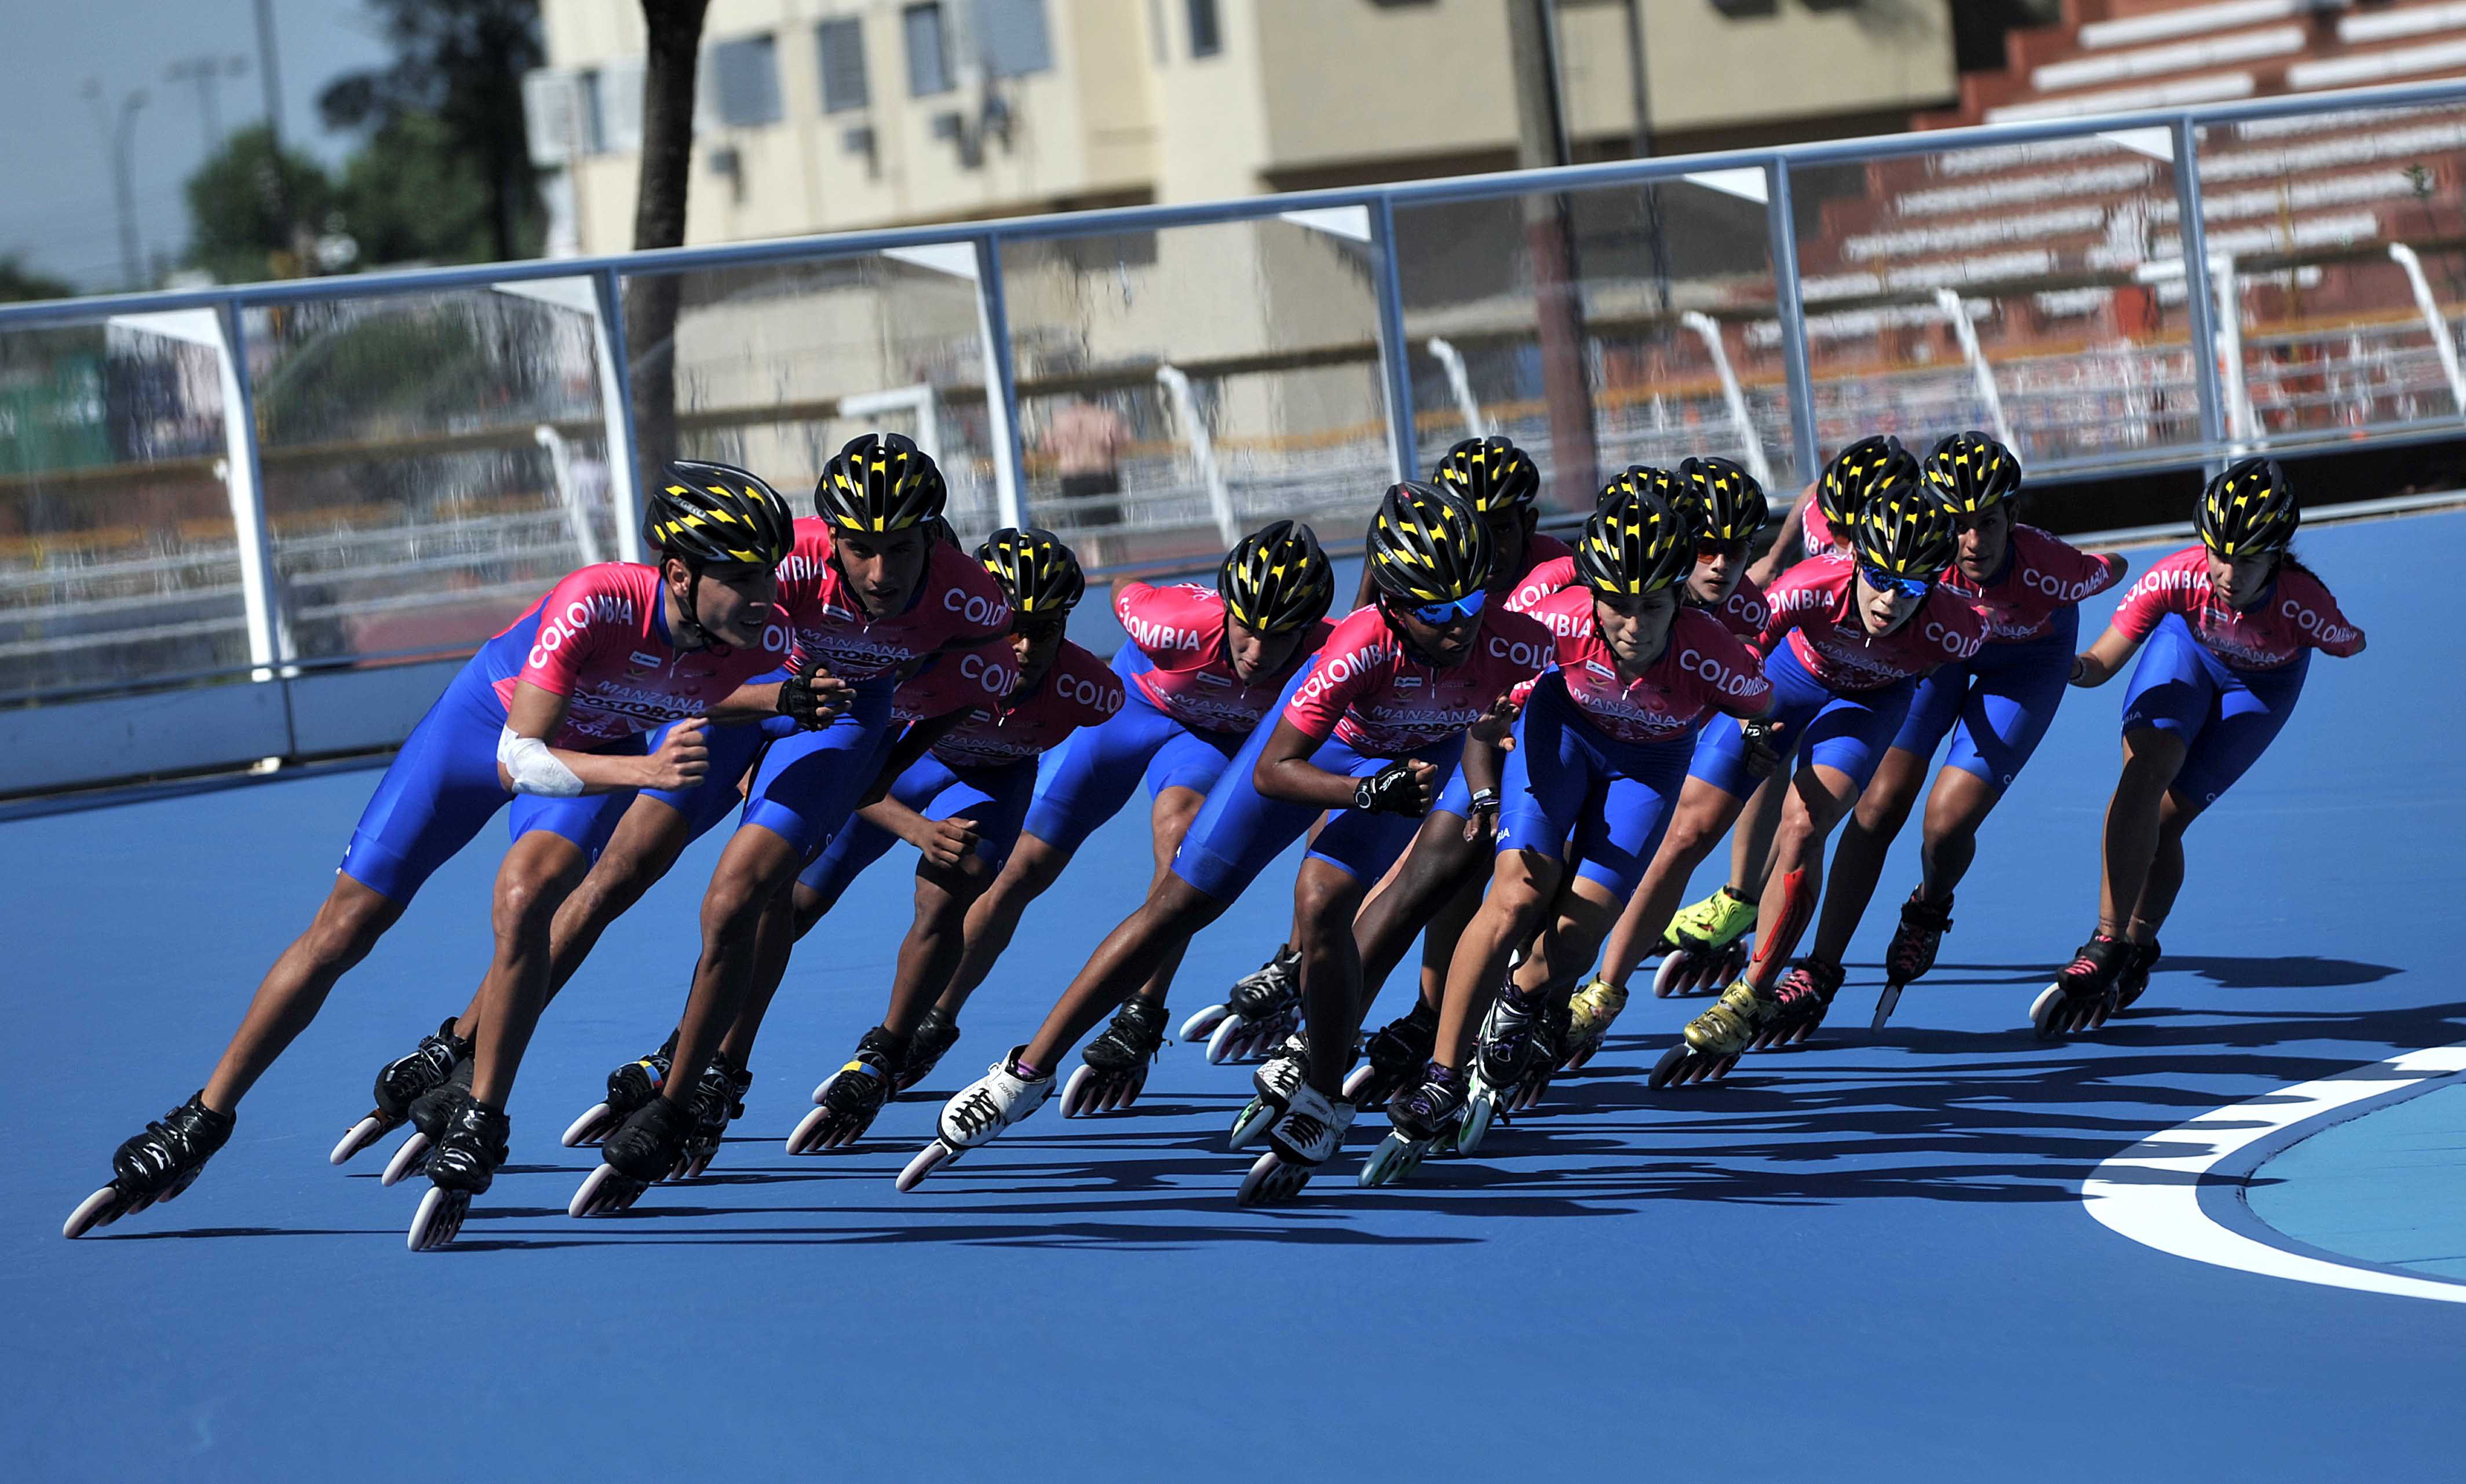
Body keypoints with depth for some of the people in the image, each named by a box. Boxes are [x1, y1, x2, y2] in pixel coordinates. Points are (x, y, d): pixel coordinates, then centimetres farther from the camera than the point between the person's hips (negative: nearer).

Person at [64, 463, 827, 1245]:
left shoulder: (761, 632, -28)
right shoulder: (595, 603, -41)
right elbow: (517, 760, -40)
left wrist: (789, 701, -17)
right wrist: (646, 770, -53)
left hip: (607, 747, 2)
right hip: (492, 718, -2)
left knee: (523, 901, -30)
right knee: (343, 928, 0)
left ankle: (479, 1124, -13)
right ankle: (201, 1124, 15)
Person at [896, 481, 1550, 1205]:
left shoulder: (1514, 644, -36)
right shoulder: (1362, 646, -42)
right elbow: (1272, 771, -32)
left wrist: (1489, 803, -17)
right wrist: (1370, 793, -43)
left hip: (1414, 753, 1)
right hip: (1319, 738, -1)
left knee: (1321, 903, -23)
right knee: (1180, 903, 0)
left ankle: (1321, 1102, 1)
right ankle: (1027, 1073, 9)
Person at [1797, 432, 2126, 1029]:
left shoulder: (2047, 568, -41)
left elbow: (2115, 568, -16)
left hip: (2027, 659, -2)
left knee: (1948, 822, -13)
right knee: (1880, 805, -7)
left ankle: (1930, 909, 24)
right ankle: (1821, 970, 8)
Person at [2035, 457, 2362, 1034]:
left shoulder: (2304, 603, -38)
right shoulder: (2179, 578, -37)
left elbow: (2348, 644, -13)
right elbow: (2102, 662, -37)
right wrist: (2069, 667, -56)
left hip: (2262, 685, -1)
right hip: (2188, 648, 1)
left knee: (2166, 819, -7)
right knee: (2144, 771, -25)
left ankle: (2135, 952, 17)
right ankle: (2108, 946, -23)